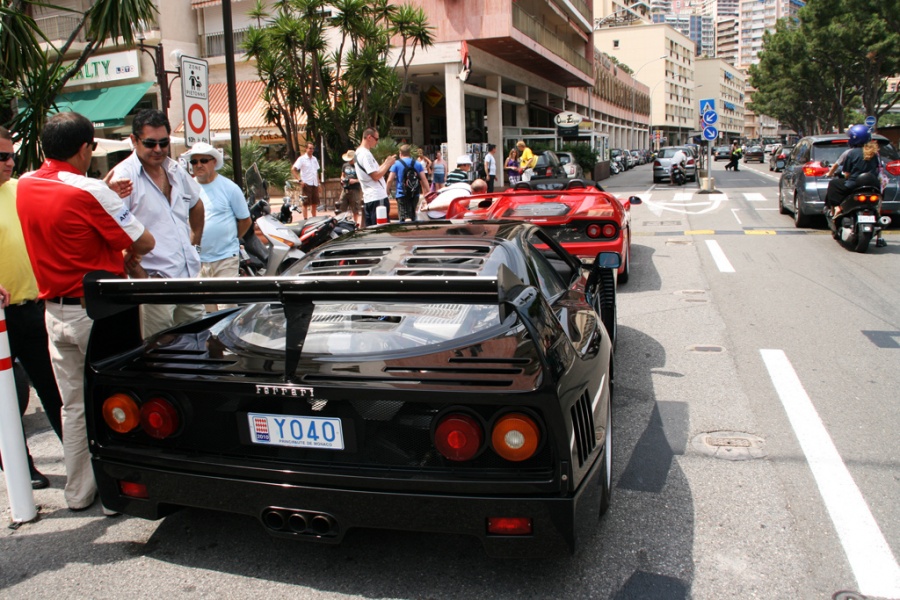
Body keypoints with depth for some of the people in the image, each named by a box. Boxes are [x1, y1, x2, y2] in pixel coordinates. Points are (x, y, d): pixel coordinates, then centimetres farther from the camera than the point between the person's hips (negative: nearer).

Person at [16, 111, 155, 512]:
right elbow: (144, 242, -12)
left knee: (73, 405, 15)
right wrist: (126, 257, 8)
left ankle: (79, 493, 26)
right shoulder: (88, 192, -17)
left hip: (55, 311, 7)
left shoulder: (24, 186, 3)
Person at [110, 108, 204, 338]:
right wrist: (139, 276, -19)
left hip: (190, 276, 7)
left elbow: (196, 205, 31)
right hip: (155, 280, -7)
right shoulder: (123, 176, -11)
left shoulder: (176, 170, 12)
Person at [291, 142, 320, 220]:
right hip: (307, 184, -6)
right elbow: (293, 170, -10)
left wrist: (318, 183, 15)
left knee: (315, 203, 10)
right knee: (306, 203, -5)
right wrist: (300, 180, -16)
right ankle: (305, 219, -3)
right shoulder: (302, 158, -4)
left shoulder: (314, 159, 15)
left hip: (315, 184, 6)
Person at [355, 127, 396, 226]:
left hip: (369, 197, 10)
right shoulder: (366, 154, -15)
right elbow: (376, 176, -18)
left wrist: (386, 163, 12)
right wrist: (388, 163, -8)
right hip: (378, 197, -10)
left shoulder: (359, 152, 17)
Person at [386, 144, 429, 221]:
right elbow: (424, 179, 3)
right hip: (415, 195, 4)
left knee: (406, 217, -13)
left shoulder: (396, 164, -1)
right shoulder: (417, 164, 7)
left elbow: (390, 180, -5)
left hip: (402, 195, -4)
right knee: (412, 216, 20)